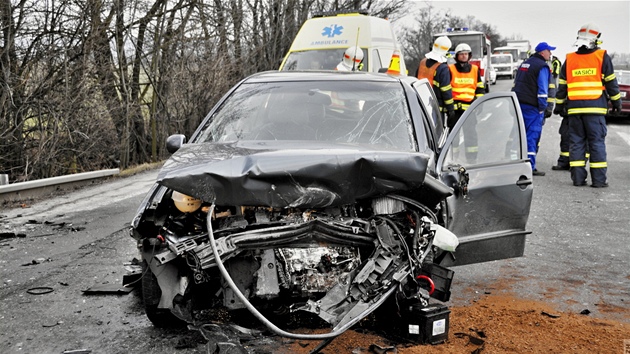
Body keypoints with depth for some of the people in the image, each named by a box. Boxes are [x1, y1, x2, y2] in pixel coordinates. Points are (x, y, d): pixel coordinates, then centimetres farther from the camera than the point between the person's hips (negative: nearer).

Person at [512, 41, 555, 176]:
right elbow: (542, 89, -13)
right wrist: (542, 108, -10)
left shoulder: (524, 64, 19)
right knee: (532, 135, -5)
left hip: (518, 103, 8)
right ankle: (530, 166, -6)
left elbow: (516, 84, 22)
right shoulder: (542, 66, -8)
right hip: (532, 106, -8)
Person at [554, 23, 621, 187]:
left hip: (574, 108, 3)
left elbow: (562, 85, 12)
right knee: (597, 142, 0)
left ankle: (578, 177, 4)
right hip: (595, 107, -2)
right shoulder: (602, 57, 1)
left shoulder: (569, 59, 9)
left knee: (576, 142, 6)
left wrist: (559, 105, 19)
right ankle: (599, 179, -2)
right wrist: (616, 101, 11)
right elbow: (611, 82, 2)